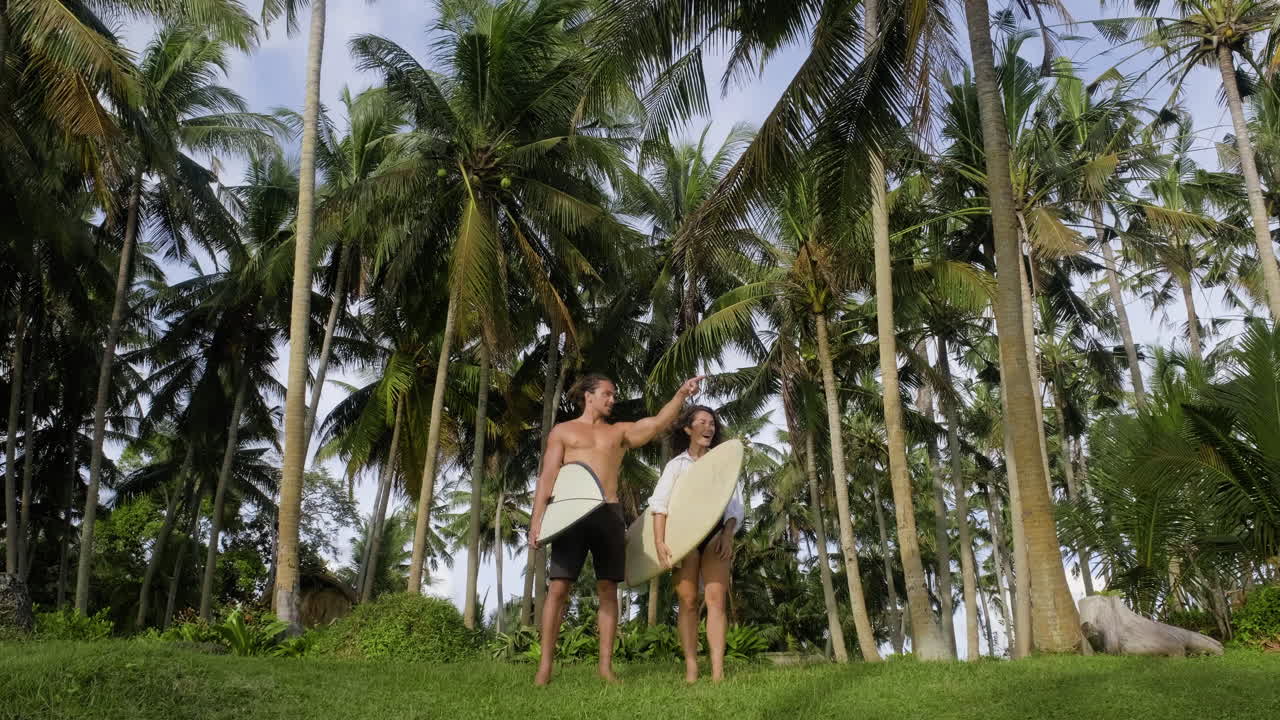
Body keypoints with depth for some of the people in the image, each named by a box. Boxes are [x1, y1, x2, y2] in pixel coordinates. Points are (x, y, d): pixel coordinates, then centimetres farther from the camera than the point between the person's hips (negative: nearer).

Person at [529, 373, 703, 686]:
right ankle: (545, 666, -3)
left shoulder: (620, 431, 19)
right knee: (558, 587, -6)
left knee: (608, 589, 0)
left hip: (609, 513, 3)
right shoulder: (563, 431, 12)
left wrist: (681, 395, -11)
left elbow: (658, 424, 4)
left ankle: (606, 665, 3)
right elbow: (547, 477, 5)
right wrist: (536, 520, -6)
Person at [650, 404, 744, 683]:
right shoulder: (676, 465, 10)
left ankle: (718, 671, -17)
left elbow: (735, 506, 9)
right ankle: (691, 668, -5)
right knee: (688, 600, -6)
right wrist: (660, 541, -16)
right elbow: (659, 504, -2)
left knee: (716, 598, -11)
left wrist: (728, 535, -8)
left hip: (715, 534, 1)